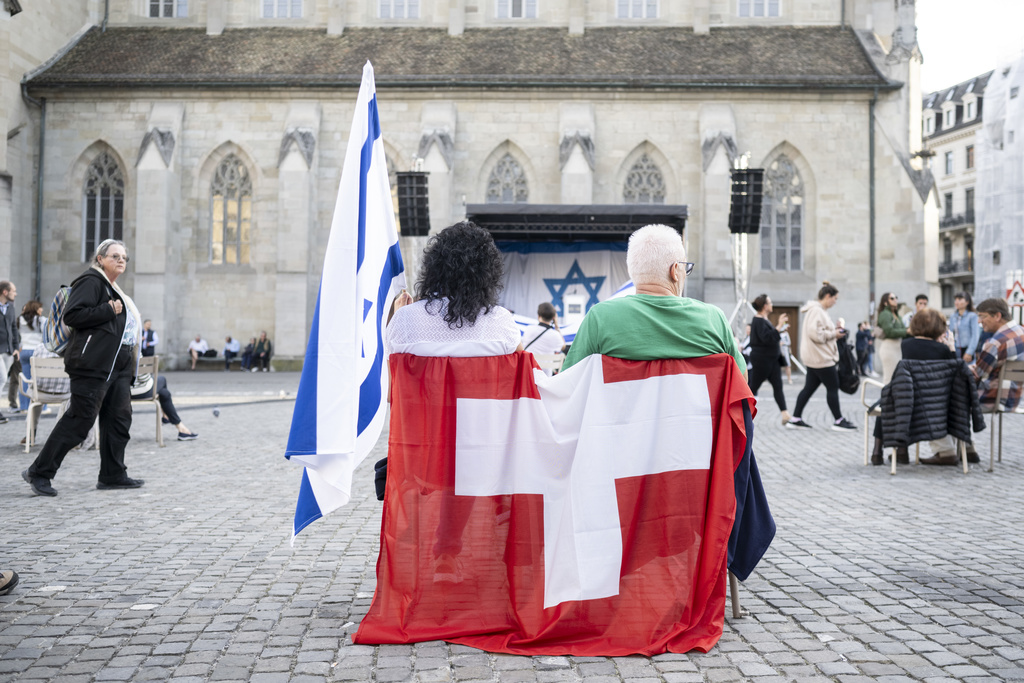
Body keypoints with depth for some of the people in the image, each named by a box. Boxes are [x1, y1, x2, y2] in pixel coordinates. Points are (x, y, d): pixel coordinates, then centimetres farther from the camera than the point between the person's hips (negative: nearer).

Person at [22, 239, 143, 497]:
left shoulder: (114, 289, 22)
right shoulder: (91, 282, -8)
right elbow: (72, 315, -19)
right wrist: (109, 310, -18)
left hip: (117, 367, 10)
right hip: (93, 366, -10)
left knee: (119, 418, 7)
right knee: (79, 420, -7)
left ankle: (113, 475, 13)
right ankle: (39, 473, 2)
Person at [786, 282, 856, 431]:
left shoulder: (819, 310, 18)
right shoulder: (816, 311, -16)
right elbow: (815, 334, -25)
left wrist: (834, 332, 9)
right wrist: (833, 334, -14)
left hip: (816, 357, 11)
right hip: (821, 357, -11)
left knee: (809, 388, 9)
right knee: (833, 387, -1)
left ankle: (795, 419, 9)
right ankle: (838, 421, 8)